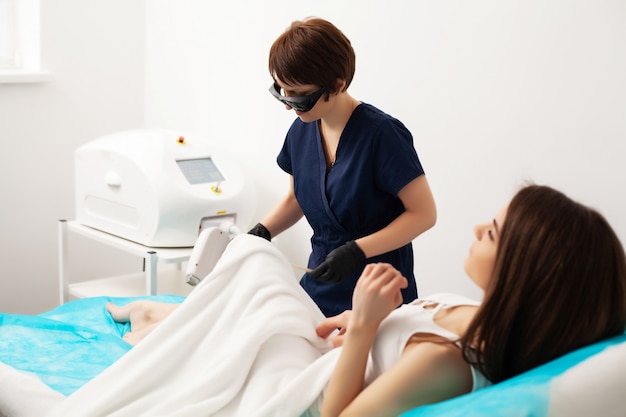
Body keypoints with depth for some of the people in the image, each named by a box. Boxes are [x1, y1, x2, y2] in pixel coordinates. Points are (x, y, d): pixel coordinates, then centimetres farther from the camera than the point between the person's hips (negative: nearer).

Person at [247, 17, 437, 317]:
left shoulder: (381, 135, -20)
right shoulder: (301, 132, 0)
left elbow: (424, 213, -17)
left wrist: (356, 251, -27)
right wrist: (261, 232, -2)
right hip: (319, 290, 6)